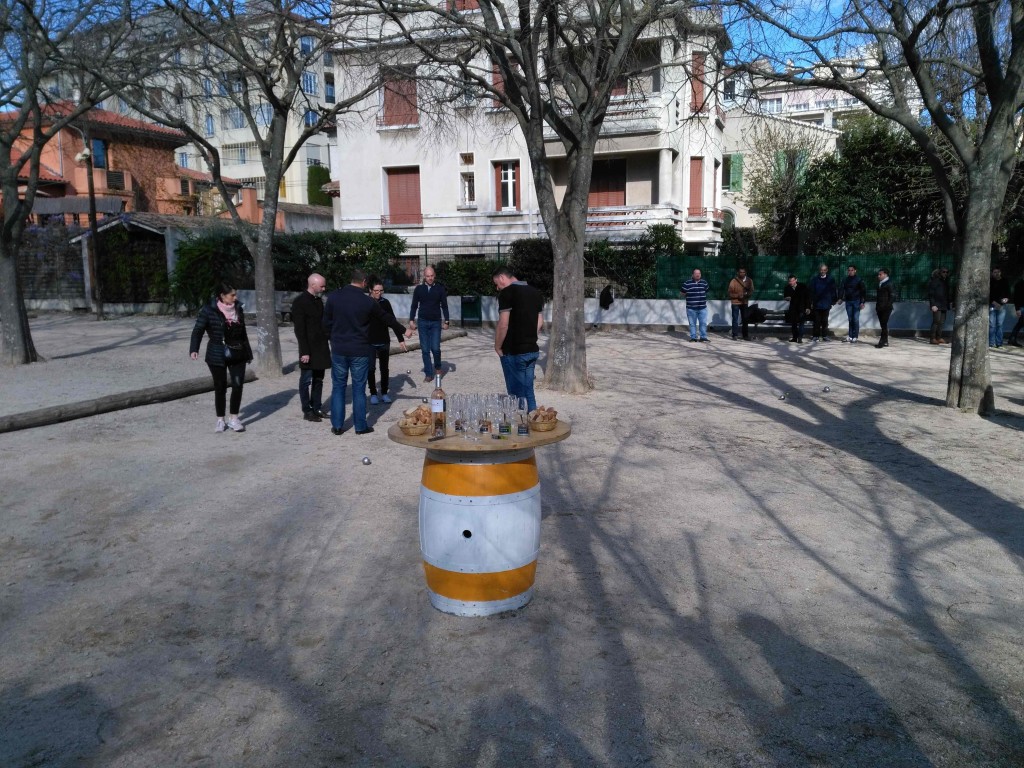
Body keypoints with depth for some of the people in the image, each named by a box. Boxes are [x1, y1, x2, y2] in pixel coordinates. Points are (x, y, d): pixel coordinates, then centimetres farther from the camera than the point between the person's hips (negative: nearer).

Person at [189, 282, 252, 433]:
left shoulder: (238, 308, 6)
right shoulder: (209, 310, -9)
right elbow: (198, 330, -9)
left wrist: (248, 352, 18)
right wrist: (194, 349, -23)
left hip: (237, 354, 4)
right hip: (218, 355, -4)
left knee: (238, 385, -1)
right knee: (220, 387, 6)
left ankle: (233, 418, 13)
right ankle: (220, 420, 20)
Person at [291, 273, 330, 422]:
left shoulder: (318, 300, 12)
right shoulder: (300, 302, -12)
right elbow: (299, 329, -15)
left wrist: (326, 345, 13)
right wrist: (304, 351, -19)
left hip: (321, 347, 7)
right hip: (309, 349, -7)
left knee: (318, 379, 12)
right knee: (306, 380, 1)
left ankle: (317, 408, 20)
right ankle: (307, 411, 7)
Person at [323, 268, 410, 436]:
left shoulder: (334, 296, -3)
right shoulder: (368, 302, -8)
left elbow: (326, 322, 3)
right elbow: (387, 318, 5)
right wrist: (404, 330, 20)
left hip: (338, 350, 2)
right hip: (360, 351, -2)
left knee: (338, 387, 11)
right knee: (359, 389, 6)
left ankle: (336, 425, 12)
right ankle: (360, 426, 12)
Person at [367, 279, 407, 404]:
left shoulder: (385, 303, 1)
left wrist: (401, 339, 0)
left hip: (384, 342, 2)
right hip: (370, 342, -2)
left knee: (384, 368, 8)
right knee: (371, 368, 2)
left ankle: (384, 392, 19)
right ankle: (373, 394, 13)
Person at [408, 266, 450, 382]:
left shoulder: (440, 289, 2)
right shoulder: (419, 289, 4)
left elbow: (444, 306, 5)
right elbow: (414, 306, 8)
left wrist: (446, 321, -1)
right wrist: (411, 320, 1)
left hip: (436, 322, -1)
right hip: (422, 322, 1)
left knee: (435, 348, -11)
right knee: (425, 349, 0)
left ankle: (437, 367, 16)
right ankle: (428, 373, 8)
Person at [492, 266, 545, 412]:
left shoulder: (507, 292, -12)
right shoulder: (536, 292, 11)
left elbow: (503, 325, -17)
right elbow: (540, 322, 14)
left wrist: (498, 347, -5)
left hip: (514, 352, -7)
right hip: (532, 350, 7)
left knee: (517, 394, 1)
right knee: (529, 392, 15)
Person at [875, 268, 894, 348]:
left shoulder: (889, 283, -6)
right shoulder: (880, 283, 16)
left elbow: (891, 296, -10)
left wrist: (889, 307, -15)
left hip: (886, 308, -7)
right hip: (880, 308, 7)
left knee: (884, 325, -9)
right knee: (883, 325, 9)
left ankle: (882, 342, -10)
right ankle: (885, 342, 14)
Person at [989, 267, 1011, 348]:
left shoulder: (1005, 281, 9)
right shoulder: (990, 282, 1)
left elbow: (1008, 292, 14)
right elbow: (988, 294, -1)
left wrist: (1007, 298, -7)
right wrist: (993, 302, -13)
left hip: (1002, 306, 2)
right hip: (992, 305, -2)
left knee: (999, 324, 3)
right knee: (992, 325, -4)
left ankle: (999, 343, 5)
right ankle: (991, 343, -2)